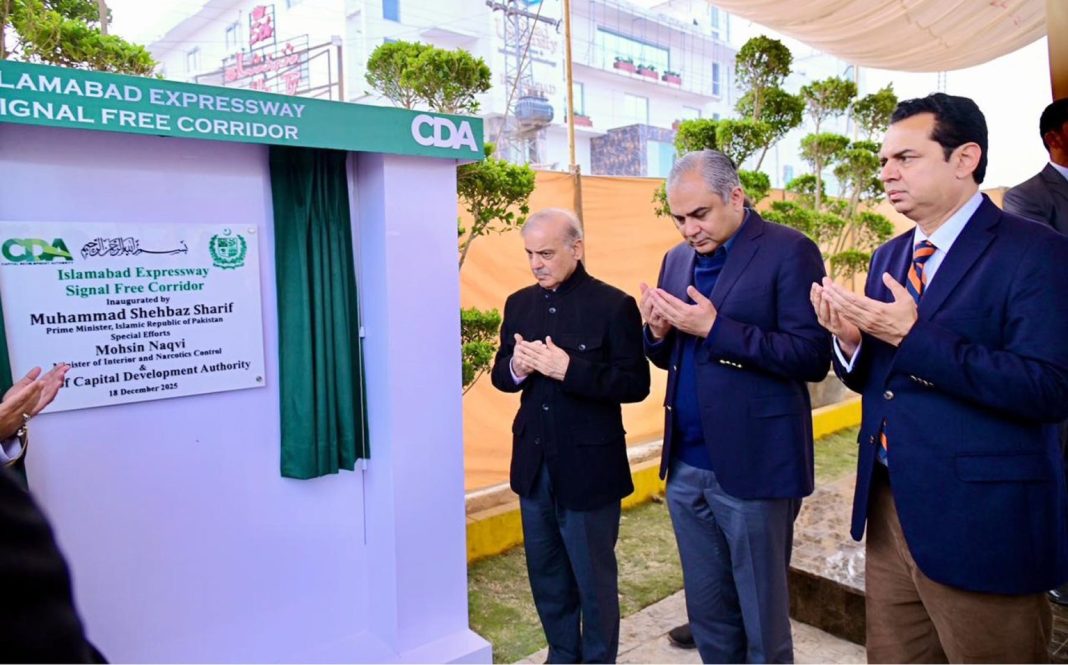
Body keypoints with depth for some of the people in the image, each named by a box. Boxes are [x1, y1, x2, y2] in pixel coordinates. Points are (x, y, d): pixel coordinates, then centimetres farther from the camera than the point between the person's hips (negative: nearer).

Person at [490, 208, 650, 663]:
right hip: (534, 464, 5)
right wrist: (516, 368, -15)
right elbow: (500, 375, 8)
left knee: (594, 580, 13)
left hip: (588, 467, -5)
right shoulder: (519, 303, 5)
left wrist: (569, 369, -27)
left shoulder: (614, 305, -12)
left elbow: (635, 384, -16)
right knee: (546, 575, 20)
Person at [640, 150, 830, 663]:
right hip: (686, 468, 6)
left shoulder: (789, 252, -9)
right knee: (706, 613, 19)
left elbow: (813, 357, -16)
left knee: (763, 622, 11)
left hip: (753, 468, -6)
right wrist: (658, 331, -7)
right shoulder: (677, 260, 11)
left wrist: (715, 327, -23)